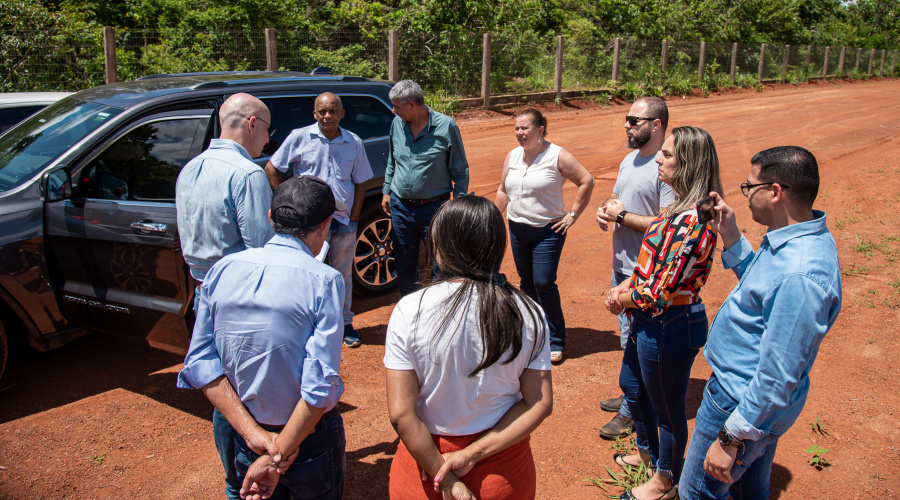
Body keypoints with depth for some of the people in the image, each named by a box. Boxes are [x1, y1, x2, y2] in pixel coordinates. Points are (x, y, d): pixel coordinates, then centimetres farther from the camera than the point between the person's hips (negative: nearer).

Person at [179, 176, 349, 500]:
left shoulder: (221, 270, -6)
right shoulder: (324, 281, -20)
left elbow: (200, 363, -7)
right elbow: (320, 384, -25)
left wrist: (253, 433, -11)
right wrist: (277, 455, -16)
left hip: (245, 440, 4)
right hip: (309, 436, -3)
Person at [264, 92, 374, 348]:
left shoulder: (354, 143, 5)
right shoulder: (299, 137, -3)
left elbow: (360, 183, 10)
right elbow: (271, 169, 3)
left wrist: (354, 217, 2)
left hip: (344, 221, 2)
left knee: (343, 276, 12)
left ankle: (345, 324, 27)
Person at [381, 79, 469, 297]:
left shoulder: (446, 126, -11)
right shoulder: (397, 124, 3)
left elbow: (460, 171, -5)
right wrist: (386, 191, 16)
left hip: (434, 207, -5)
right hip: (400, 207, 5)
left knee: (438, 266, 2)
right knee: (404, 264, 16)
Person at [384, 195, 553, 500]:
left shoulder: (409, 311, -18)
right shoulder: (527, 313, -11)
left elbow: (401, 414, -18)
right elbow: (540, 403, -11)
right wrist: (472, 454, -12)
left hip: (426, 459, -2)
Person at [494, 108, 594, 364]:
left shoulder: (558, 156, -9)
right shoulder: (512, 156, 8)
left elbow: (586, 181, -7)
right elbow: (503, 191, 18)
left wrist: (573, 214, -7)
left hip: (548, 231, -5)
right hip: (517, 229, 6)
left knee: (544, 283, -9)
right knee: (527, 283, 12)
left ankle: (555, 342, 7)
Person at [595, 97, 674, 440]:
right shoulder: (630, 160, 10)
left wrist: (621, 216, -18)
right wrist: (606, 209, 0)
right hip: (622, 264, 9)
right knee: (628, 336, 21)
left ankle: (632, 412, 17)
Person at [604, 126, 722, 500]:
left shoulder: (690, 220, -29)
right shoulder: (681, 207, 2)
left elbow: (659, 293, -27)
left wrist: (625, 299, -8)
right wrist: (625, 287, -2)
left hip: (669, 327, -10)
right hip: (650, 321, 10)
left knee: (667, 406, 13)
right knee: (631, 385, 29)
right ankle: (648, 450, 54)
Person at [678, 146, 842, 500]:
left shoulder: (800, 276, -34)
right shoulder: (799, 237, -2)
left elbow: (778, 378, -30)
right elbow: (761, 288, 17)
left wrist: (730, 438, -22)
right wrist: (731, 237, 6)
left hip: (742, 403, -10)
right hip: (739, 391, 10)